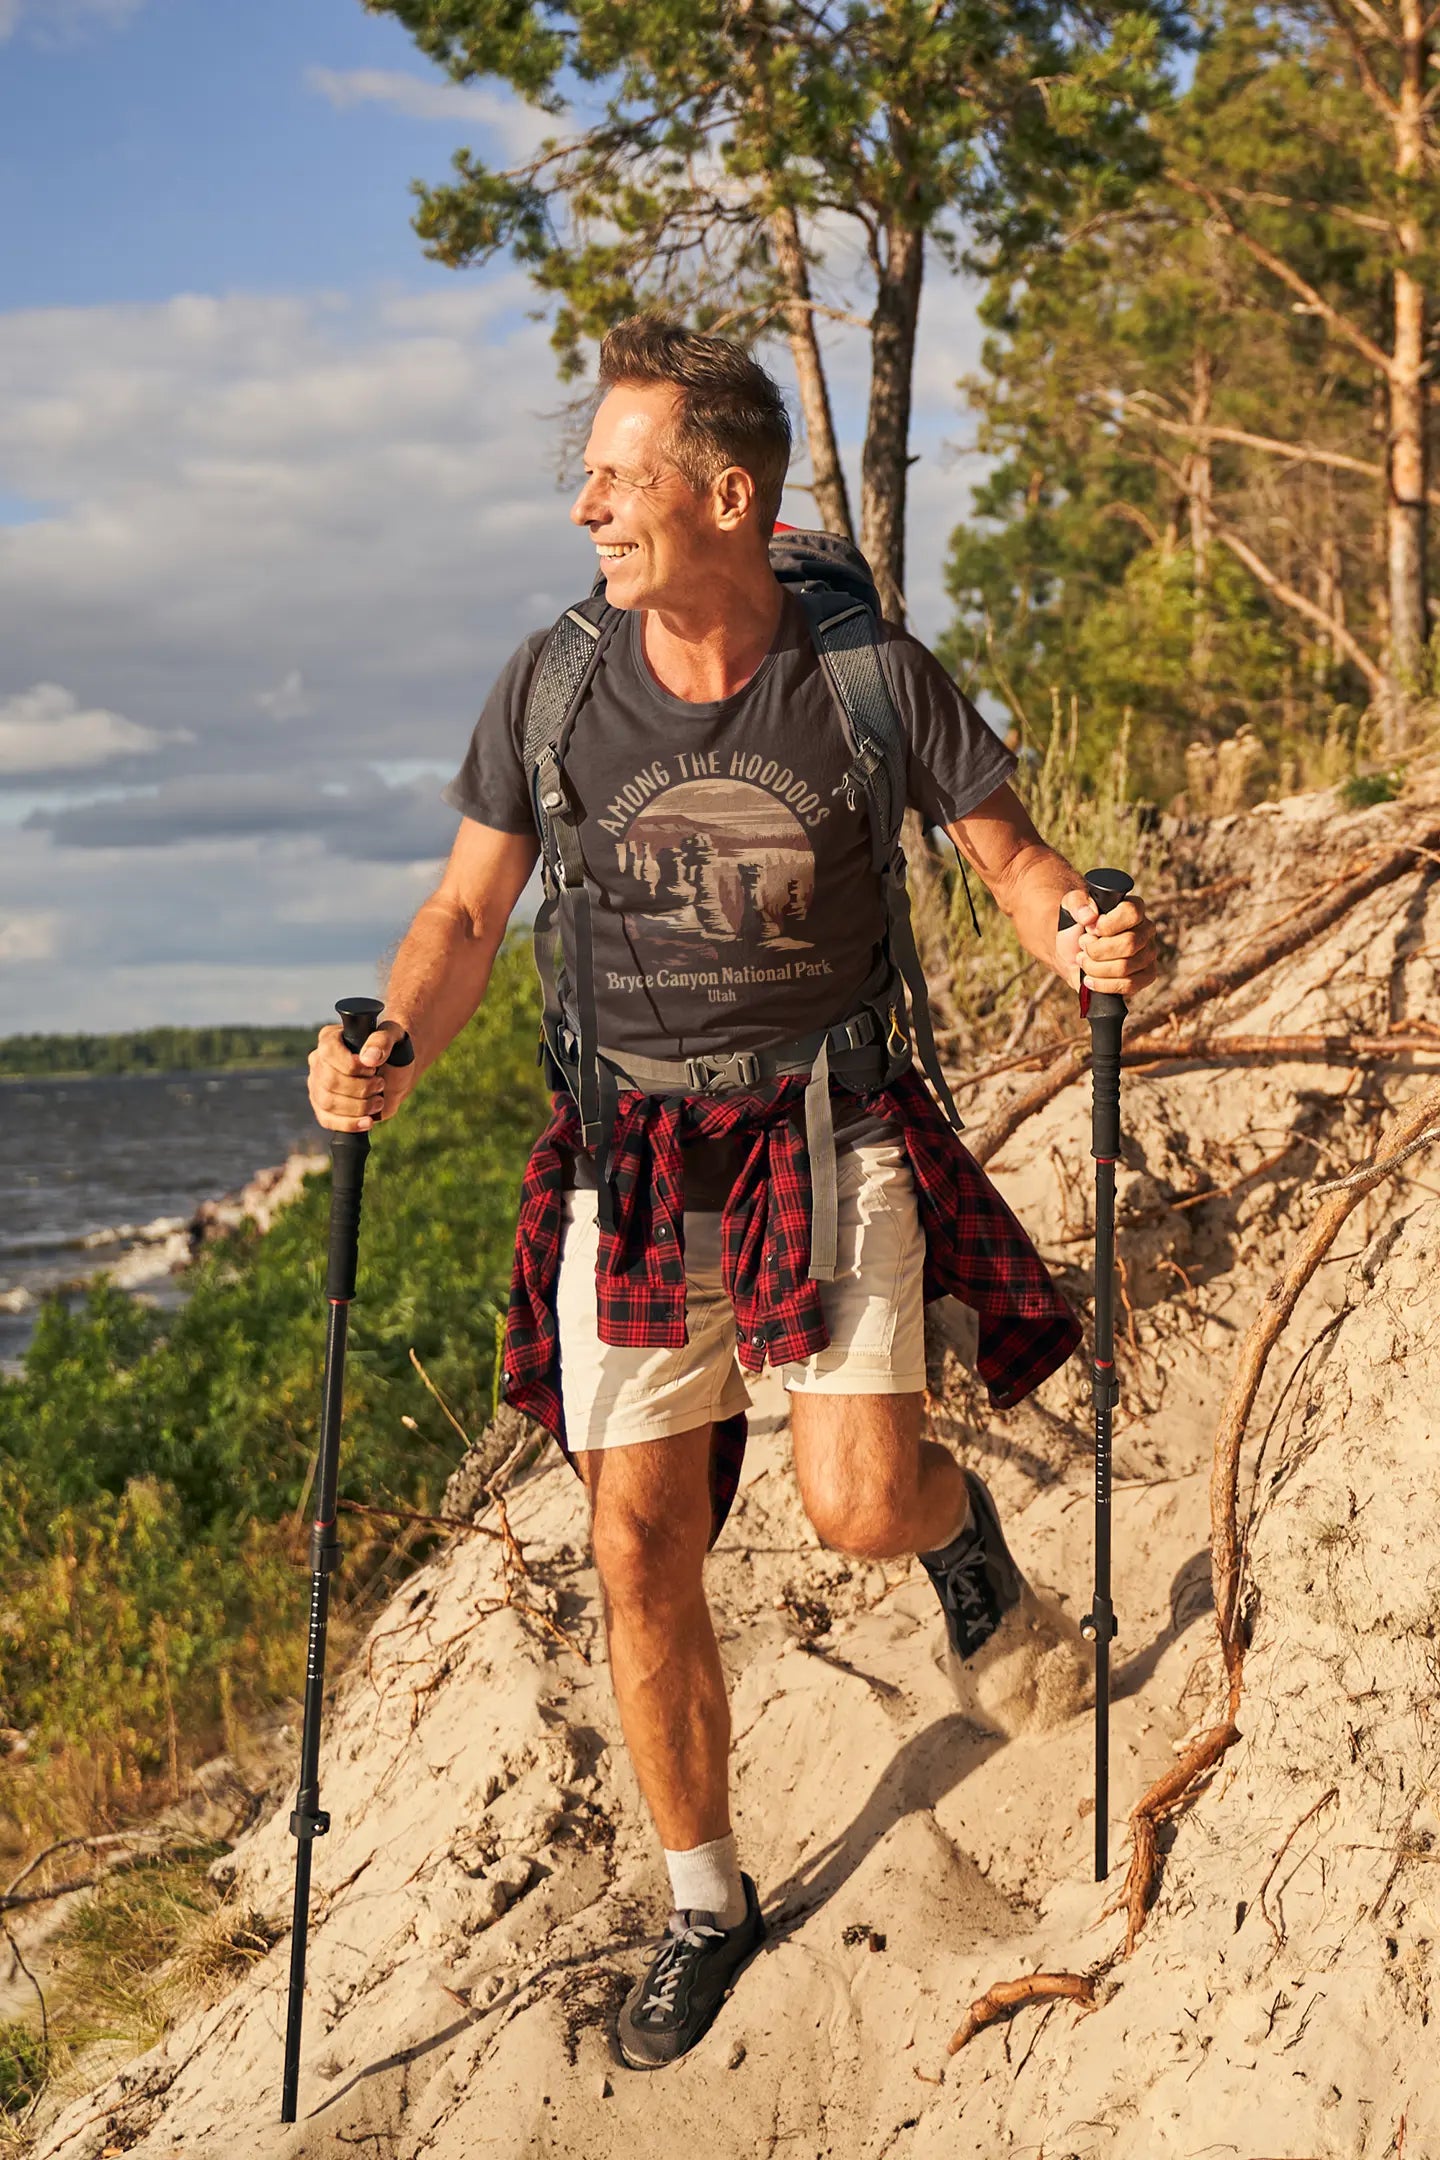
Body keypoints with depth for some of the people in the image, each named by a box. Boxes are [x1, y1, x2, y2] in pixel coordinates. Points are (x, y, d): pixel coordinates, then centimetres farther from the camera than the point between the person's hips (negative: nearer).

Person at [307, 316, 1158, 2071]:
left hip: (825, 1133, -2)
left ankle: (953, 1514, 24)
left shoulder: (874, 676, -9)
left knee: (858, 1507, -18)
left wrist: (1087, 938, -24)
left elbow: (1013, 861, 0)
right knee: (640, 1550, 4)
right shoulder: (554, 683, -4)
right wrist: (389, 1044, -18)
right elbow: (468, 913, 2)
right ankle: (705, 1902, 25)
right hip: (628, 1153, 2)